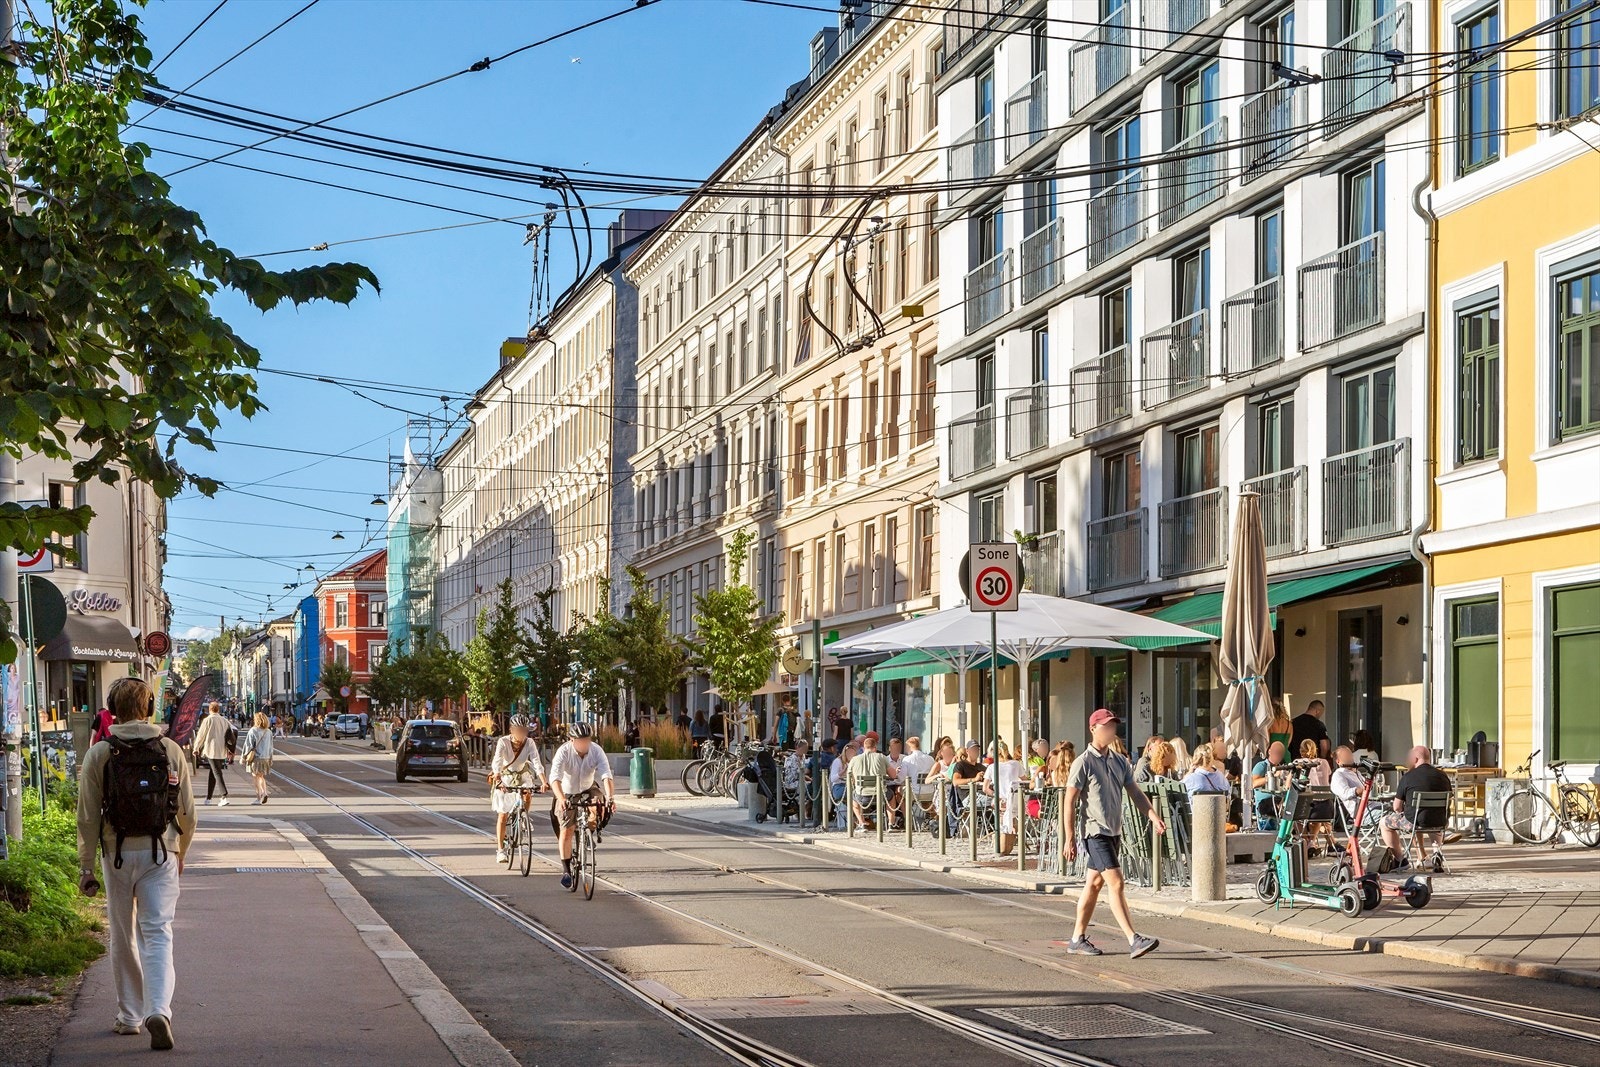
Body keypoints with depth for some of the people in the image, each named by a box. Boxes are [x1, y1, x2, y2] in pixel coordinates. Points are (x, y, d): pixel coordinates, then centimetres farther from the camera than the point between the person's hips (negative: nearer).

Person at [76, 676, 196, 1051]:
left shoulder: (99, 754, -5)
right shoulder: (171, 751, -1)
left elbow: (88, 818, -5)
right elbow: (187, 813, 4)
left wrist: (85, 867, 2)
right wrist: (181, 852, 20)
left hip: (117, 854, 0)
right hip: (161, 852, 0)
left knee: (123, 937, 14)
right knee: (157, 934, -3)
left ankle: (129, 1016, 22)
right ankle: (158, 1010, -22)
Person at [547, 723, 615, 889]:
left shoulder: (596, 751, -24)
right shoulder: (564, 752, -29)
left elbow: (606, 775, -34)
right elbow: (555, 778, -40)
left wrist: (610, 797, -51)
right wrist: (561, 799, -57)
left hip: (588, 789, 2)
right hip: (568, 793, -2)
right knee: (566, 831, -8)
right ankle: (566, 870, 5)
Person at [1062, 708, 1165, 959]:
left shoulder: (1120, 761, 11)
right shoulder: (1084, 763, -10)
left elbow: (1135, 792, 10)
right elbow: (1070, 802, -10)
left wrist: (1153, 816, -6)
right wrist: (1069, 838, -13)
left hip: (1114, 832, 8)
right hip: (1095, 832, -8)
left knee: (1094, 884, 13)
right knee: (1117, 884, -13)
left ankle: (1078, 939, 22)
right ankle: (1134, 941, -16)